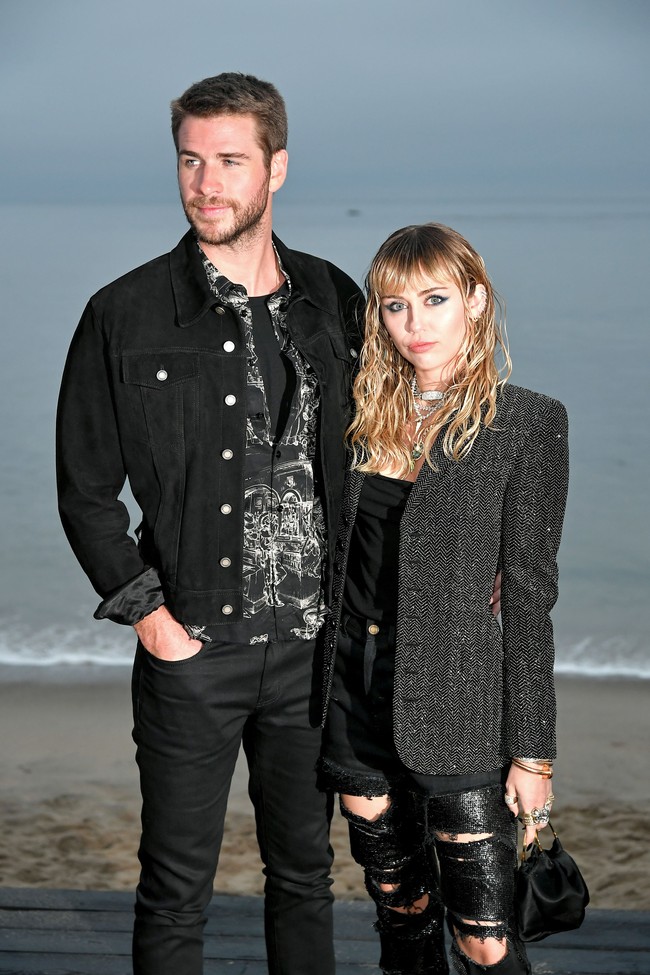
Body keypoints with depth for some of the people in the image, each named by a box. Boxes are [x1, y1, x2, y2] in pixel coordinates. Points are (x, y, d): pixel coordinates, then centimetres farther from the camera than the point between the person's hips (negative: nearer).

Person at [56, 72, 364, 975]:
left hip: (314, 640, 3)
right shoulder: (125, 315, -5)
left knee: (305, 872, 17)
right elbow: (86, 488, 0)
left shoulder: (333, 301, 4)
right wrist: (142, 609, -9)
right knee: (176, 889, 7)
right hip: (192, 644, -3)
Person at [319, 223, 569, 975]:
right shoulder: (369, 415, 8)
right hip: (355, 690, 5)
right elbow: (338, 562, 11)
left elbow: (528, 592, -7)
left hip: (455, 709, -4)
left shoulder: (526, 422, -6)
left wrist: (531, 750, -8)